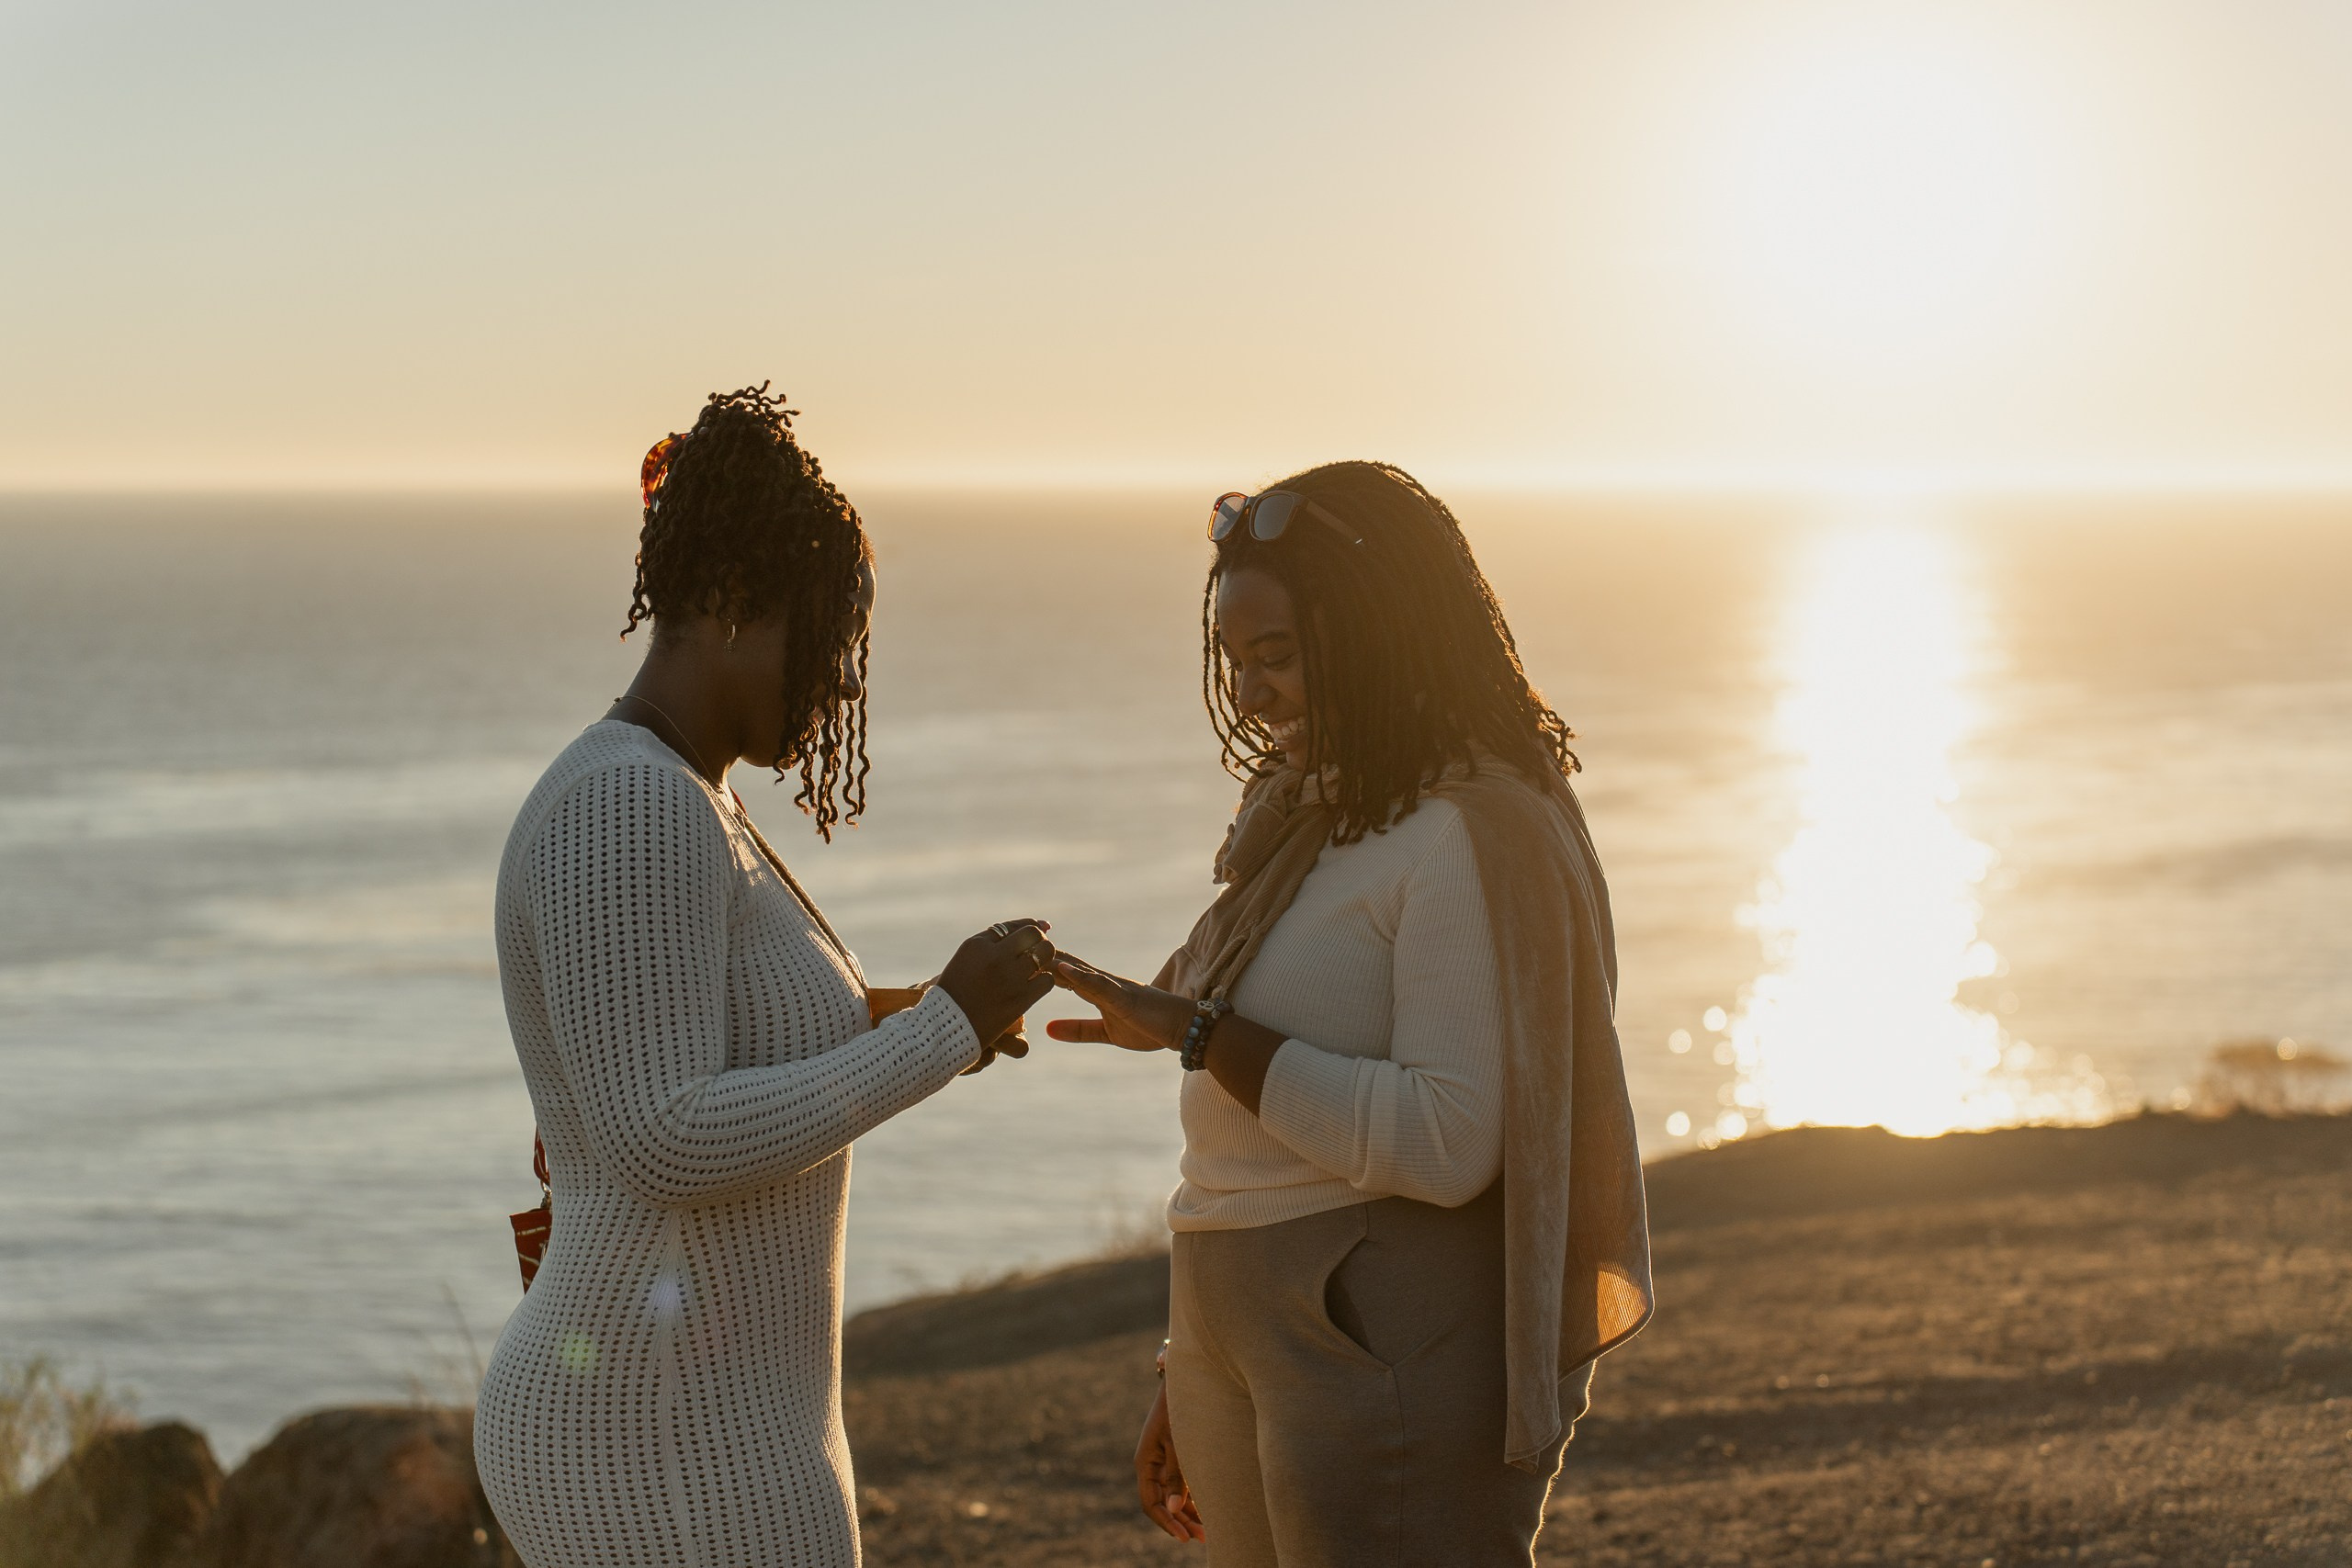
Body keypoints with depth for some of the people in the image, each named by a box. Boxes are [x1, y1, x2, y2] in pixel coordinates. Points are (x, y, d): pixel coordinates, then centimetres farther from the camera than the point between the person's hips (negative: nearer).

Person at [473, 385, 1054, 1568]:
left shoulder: (676, 808, 15)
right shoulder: (632, 812, -20)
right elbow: (665, 1146, -26)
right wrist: (946, 1031, -20)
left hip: (678, 1425, 11)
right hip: (680, 1459, -11)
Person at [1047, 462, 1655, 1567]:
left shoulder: (1472, 834, -13)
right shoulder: (1313, 822, 15)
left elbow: (1443, 1144, -22)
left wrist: (1201, 1034, -22)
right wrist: (1191, 1382, 19)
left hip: (1400, 1352, -9)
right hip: (1258, 1349, 9)